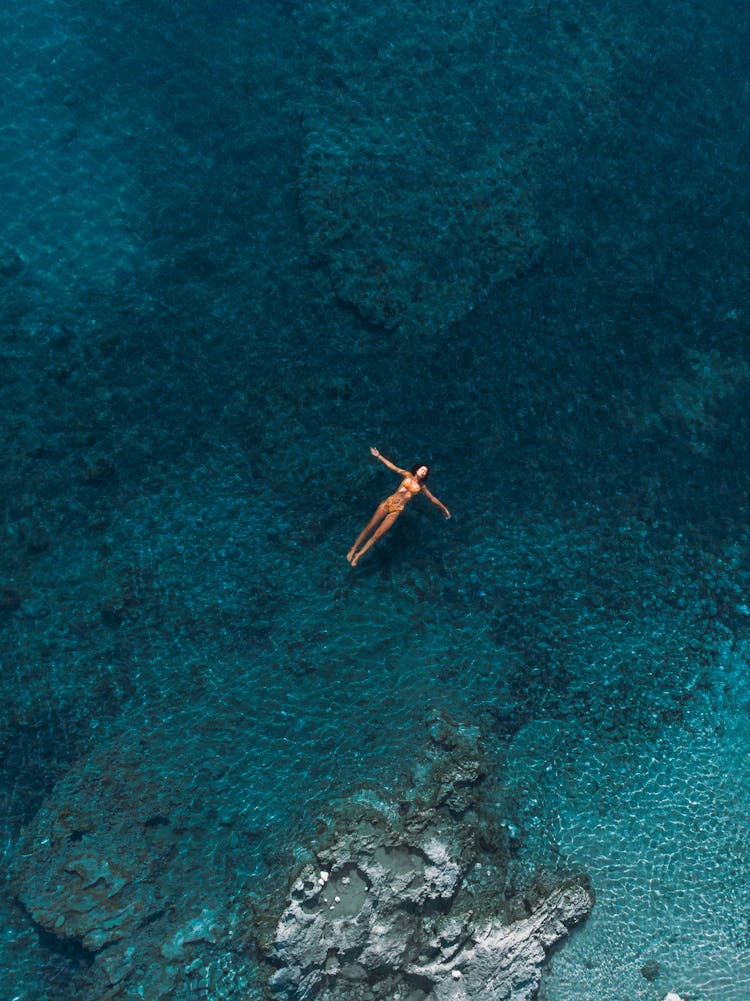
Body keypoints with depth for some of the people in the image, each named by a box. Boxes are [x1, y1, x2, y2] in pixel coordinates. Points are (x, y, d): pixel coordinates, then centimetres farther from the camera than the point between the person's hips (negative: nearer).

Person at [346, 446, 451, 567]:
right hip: (388, 502, 0)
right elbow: (392, 467, 7)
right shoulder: (408, 475, 6)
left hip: (396, 510, 0)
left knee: (377, 535, -5)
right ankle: (353, 549, 12)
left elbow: (432, 498, 17)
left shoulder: (421, 486, 8)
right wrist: (379, 456, 3)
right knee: (369, 527, -2)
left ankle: (359, 554, 7)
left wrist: (443, 508, 22)